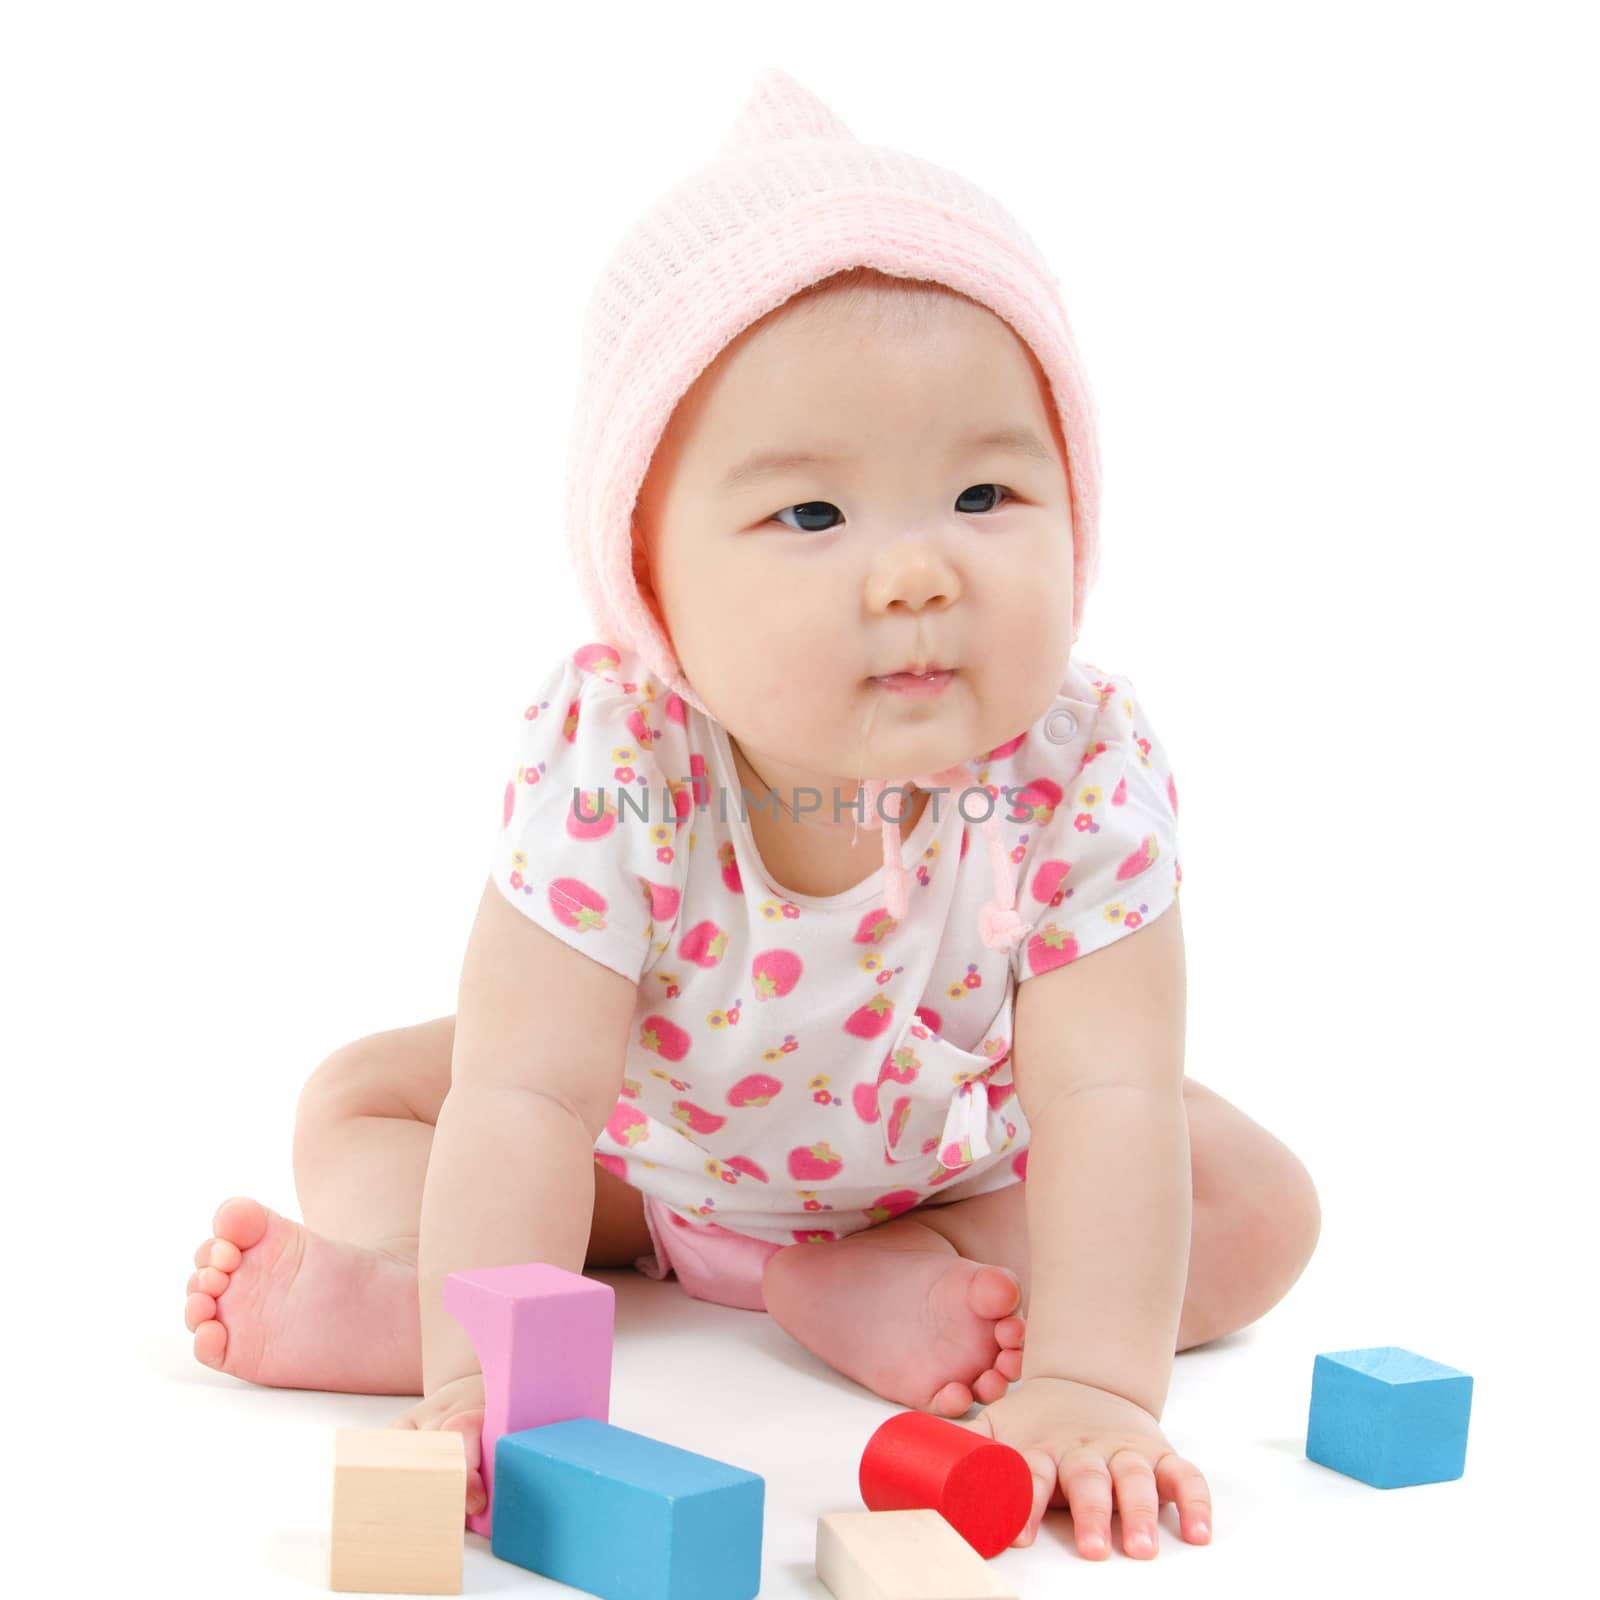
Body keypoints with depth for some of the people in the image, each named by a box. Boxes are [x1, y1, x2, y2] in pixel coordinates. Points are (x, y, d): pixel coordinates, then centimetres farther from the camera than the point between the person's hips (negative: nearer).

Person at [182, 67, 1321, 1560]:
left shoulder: (1081, 773, -35)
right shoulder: (607, 760, -36)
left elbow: (1105, 1101, -36)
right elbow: (526, 1098, -39)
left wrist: (1091, 1385, -47)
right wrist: (478, 1383, -48)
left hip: (961, 1153, 0)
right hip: (650, 1141, 0)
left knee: (1257, 1208, -16)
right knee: (356, 1102, -5)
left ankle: (859, 1291, -23)